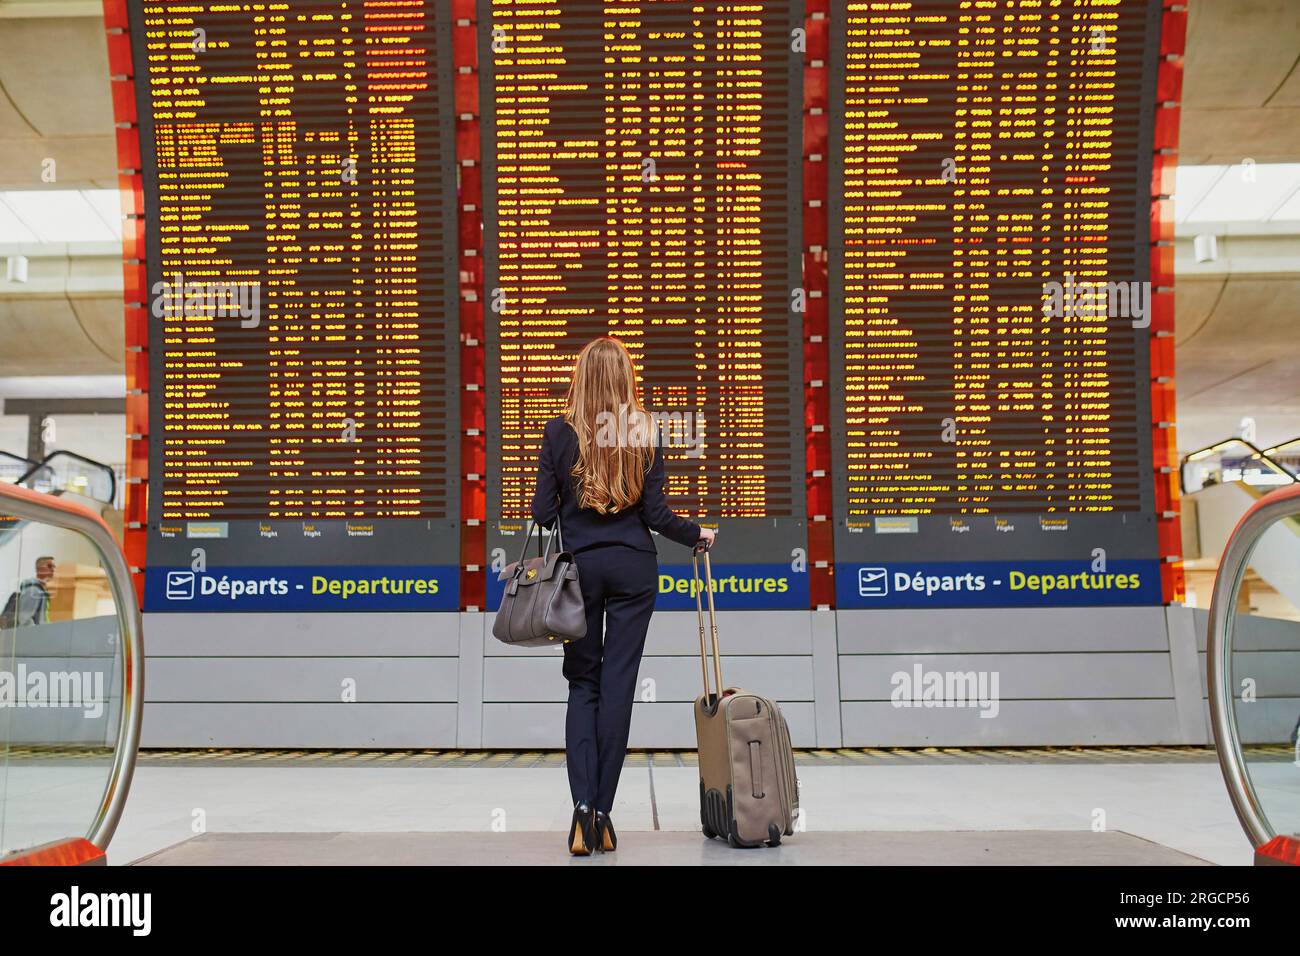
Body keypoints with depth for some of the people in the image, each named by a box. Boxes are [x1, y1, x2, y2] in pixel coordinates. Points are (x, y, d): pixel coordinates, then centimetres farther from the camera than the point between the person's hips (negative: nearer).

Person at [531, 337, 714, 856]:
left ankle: (583, 806, -3)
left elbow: (542, 511, -4)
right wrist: (698, 534, 15)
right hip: (634, 567, 0)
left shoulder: (559, 431, -4)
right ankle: (602, 813, 9)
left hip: (578, 566, 0)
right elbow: (656, 513, -3)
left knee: (582, 683, 10)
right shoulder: (646, 432, -2)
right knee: (618, 683, 5)